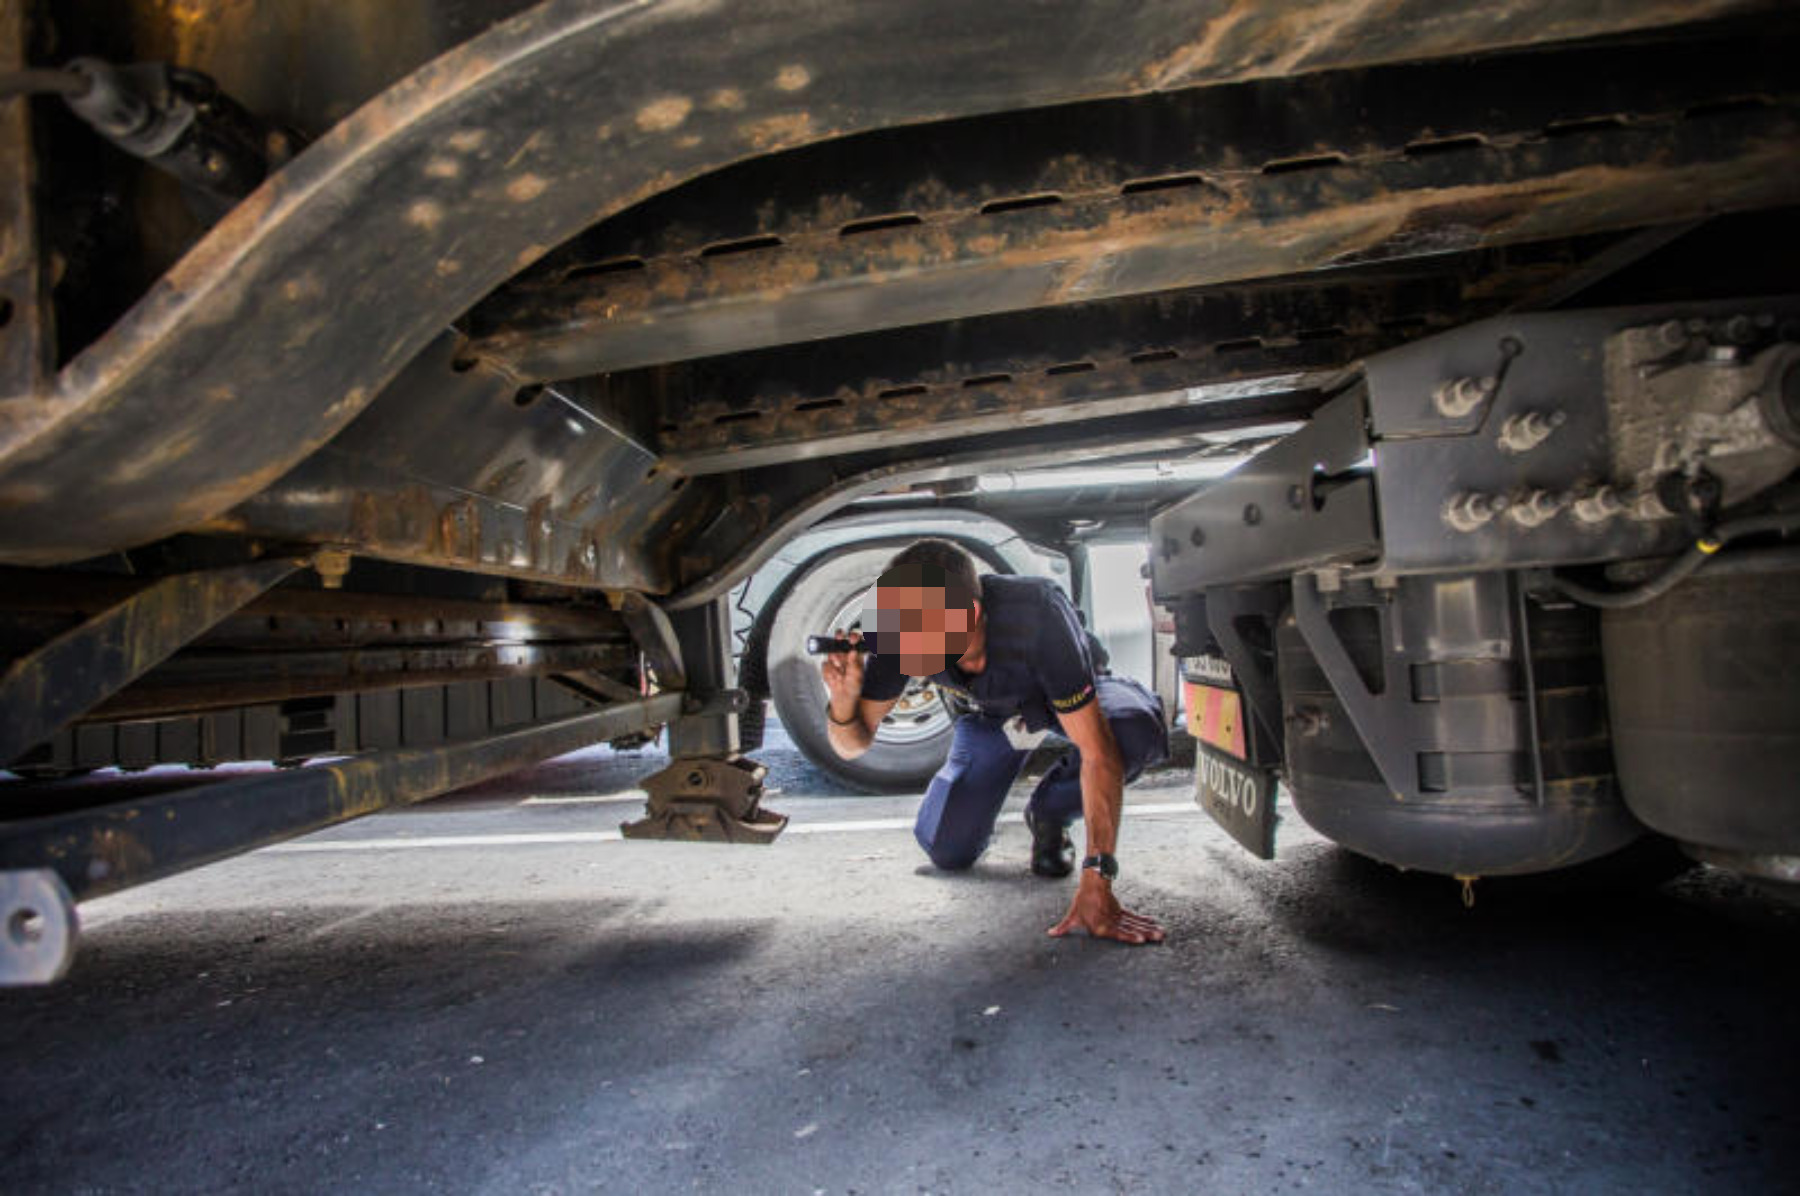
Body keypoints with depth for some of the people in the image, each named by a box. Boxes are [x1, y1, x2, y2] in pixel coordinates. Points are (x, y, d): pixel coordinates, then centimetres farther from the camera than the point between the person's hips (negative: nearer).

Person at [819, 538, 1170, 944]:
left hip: (1079, 695, -3)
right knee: (948, 850, -8)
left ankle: (1048, 812, -5)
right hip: (995, 710, 3)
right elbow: (853, 745, -20)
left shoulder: (1035, 615, -44)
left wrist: (1096, 885, -48)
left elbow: (1098, 753, -43)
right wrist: (843, 701, -44)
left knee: (1139, 731, -37)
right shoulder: (904, 628, -30)